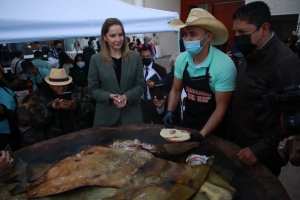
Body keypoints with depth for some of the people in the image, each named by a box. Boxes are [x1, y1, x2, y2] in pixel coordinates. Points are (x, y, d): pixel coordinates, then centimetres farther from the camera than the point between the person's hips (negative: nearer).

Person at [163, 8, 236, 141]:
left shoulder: (224, 65, -24)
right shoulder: (181, 59, -10)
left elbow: (221, 107, -20)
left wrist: (202, 134, -27)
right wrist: (170, 111, -12)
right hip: (187, 121, 5)